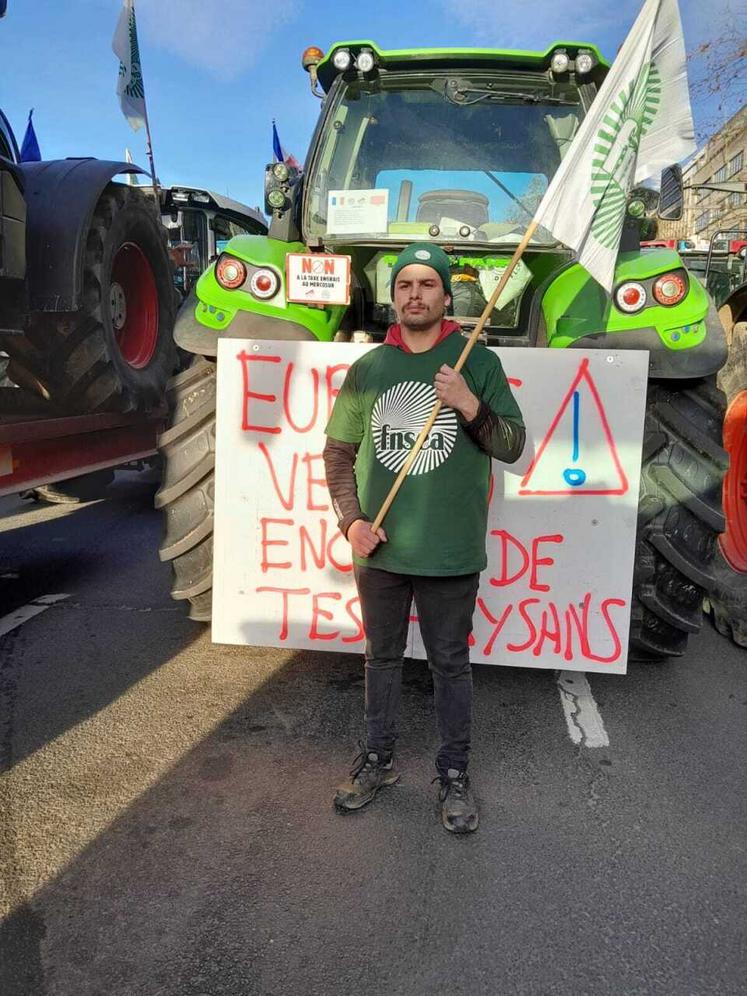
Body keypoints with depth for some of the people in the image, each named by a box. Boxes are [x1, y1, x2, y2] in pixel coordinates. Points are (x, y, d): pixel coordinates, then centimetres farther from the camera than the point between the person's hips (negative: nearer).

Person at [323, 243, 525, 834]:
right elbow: (338, 451, 9)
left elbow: (513, 447, -4)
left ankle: (454, 775, 29)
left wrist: (470, 406, -22)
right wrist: (350, 520, -4)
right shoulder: (367, 368, 5)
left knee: (451, 664, 11)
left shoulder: (478, 361, -3)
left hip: (451, 552, -3)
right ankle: (378, 761, 37)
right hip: (379, 548, 3)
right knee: (382, 658, 18)